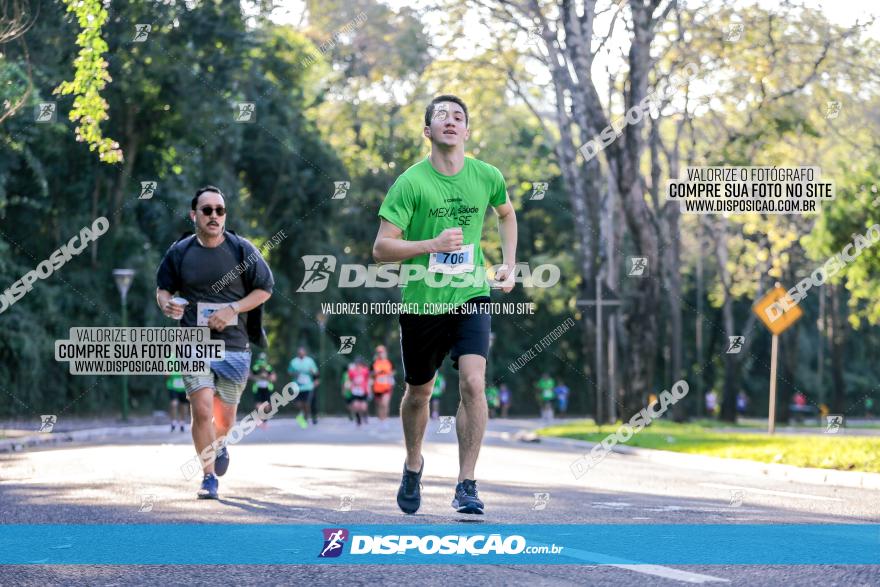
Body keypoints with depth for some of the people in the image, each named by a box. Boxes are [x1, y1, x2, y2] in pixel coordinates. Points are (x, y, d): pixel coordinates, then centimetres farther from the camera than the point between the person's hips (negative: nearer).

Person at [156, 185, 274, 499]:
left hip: (234, 343, 1)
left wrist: (231, 310, -9)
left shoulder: (242, 250, -2)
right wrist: (166, 304, -11)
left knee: (224, 418, 10)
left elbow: (265, 288, 4)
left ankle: (219, 444, 46)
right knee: (202, 410, -16)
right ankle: (209, 477, -2)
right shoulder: (179, 252, 1)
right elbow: (163, 288, 13)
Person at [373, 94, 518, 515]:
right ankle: (413, 465, 42)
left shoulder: (487, 177, -1)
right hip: (422, 302, -1)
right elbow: (381, 249, -12)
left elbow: (506, 214, 23)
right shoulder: (411, 183, -10)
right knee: (419, 391, 14)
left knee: (473, 382, -18)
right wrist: (433, 245, -25)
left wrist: (508, 265, 13)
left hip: (471, 296, 1)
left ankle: (466, 485, -11)